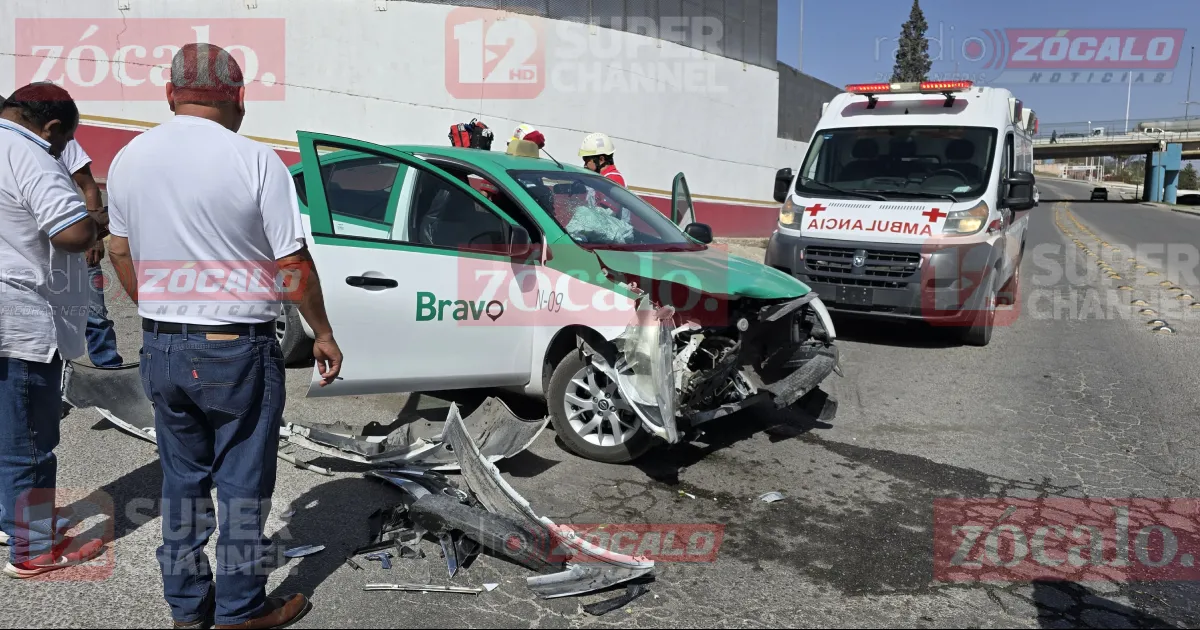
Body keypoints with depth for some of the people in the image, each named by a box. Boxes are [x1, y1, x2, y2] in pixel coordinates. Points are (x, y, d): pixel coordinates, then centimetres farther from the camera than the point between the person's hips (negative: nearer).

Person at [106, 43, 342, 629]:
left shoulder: (128, 158, 4)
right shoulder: (255, 160, -14)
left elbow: (121, 253, 13)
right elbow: (293, 263, -13)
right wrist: (323, 333, -1)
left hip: (162, 347, 6)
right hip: (237, 350, -5)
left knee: (181, 480, 17)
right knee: (243, 483, 8)